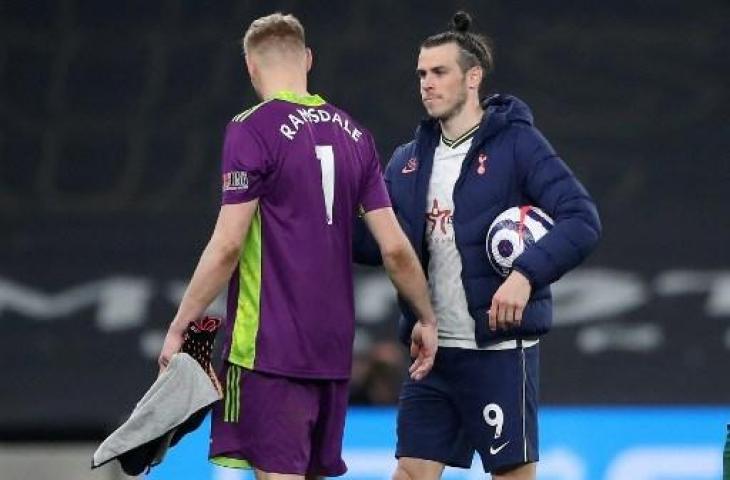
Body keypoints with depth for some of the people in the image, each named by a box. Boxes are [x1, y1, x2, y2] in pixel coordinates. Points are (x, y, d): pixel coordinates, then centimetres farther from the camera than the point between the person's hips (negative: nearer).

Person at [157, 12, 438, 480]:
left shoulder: (252, 130, -8)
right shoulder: (353, 133, 9)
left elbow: (227, 247, -13)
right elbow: (395, 248, 8)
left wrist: (178, 329, -7)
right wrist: (427, 319, 21)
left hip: (268, 347, -6)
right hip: (334, 345, 6)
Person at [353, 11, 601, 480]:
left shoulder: (516, 143, -6)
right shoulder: (409, 160, 12)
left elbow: (582, 219, -14)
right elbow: (377, 244, 10)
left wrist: (526, 274, -27)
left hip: (499, 349, -6)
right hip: (433, 352, 6)